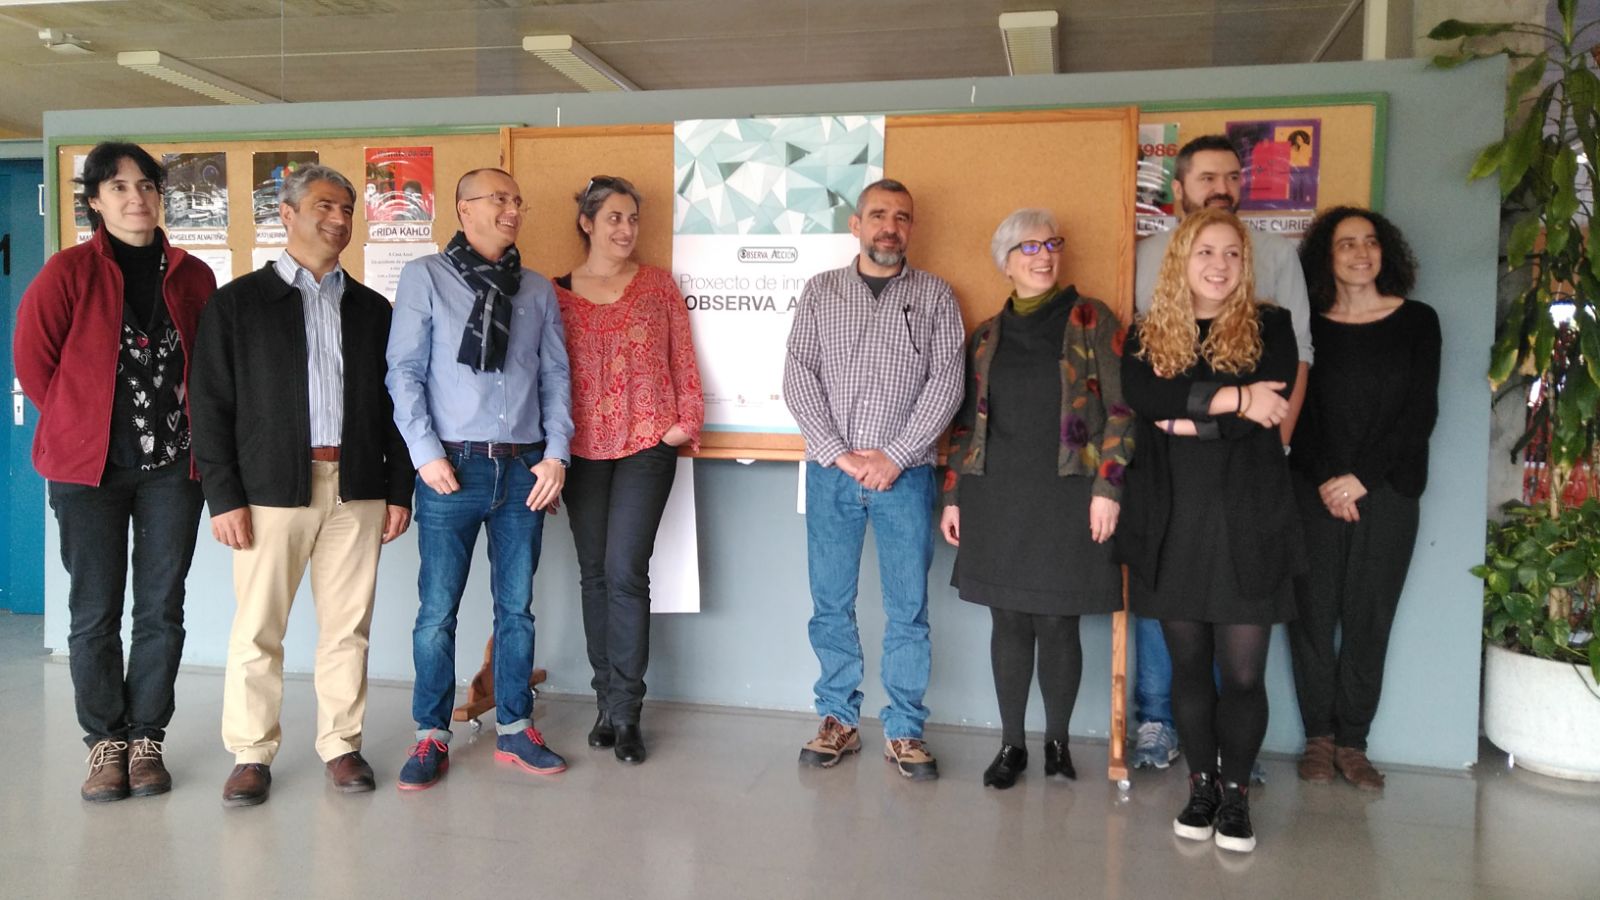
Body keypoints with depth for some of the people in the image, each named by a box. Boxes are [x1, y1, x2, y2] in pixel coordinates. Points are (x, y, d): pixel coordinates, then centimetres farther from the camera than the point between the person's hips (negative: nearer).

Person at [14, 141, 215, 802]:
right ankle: (105, 741, 19)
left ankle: (146, 738, 18)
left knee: (162, 610, 5)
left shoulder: (193, 277, 4)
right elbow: (32, 356, 2)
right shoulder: (69, 271, -2)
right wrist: (79, 425, 5)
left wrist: (192, 426, 6)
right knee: (94, 612, 5)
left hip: (172, 465, 2)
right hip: (88, 467, -1)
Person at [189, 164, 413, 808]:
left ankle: (341, 743, 20)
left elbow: (394, 404, 13)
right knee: (257, 629, 3)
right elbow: (211, 404, 1)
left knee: (347, 627, 6)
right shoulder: (239, 302, 5)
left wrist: (399, 489, 6)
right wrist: (223, 496, -7)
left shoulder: (372, 308, 14)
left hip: (357, 490, 2)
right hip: (271, 488, -2)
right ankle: (252, 754, 17)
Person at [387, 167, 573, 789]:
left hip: (524, 469, 3)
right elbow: (405, 371, -2)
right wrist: (426, 453, -10)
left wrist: (556, 455, 0)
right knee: (437, 611, 2)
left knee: (516, 608, 10)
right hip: (453, 467, -3)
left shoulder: (537, 289, 12)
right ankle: (432, 737, 16)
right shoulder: (425, 277, 3)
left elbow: (556, 377, 10)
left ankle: (513, 729, 22)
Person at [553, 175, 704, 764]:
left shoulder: (658, 285, 5)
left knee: (626, 572, -8)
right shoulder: (557, 293, 6)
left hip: (646, 445, -2)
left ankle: (624, 714, 3)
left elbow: (682, 358, 6)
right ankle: (608, 702, 20)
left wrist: (687, 420, -2)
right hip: (583, 447, 2)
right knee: (594, 575, 8)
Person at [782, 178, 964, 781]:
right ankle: (838, 720, 20)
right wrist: (840, 454, -9)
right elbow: (798, 377, 1)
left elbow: (946, 381, -2)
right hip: (830, 471, 1)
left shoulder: (934, 295, 6)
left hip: (904, 474, -1)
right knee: (830, 604, 7)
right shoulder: (821, 291, 8)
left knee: (908, 608, 4)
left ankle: (904, 730, 16)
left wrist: (894, 456, -12)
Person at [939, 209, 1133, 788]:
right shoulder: (986, 335, 12)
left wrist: (1108, 486, -10)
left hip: (1067, 497, -3)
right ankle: (1011, 744, 21)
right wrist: (954, 495, 10)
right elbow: (967, 421, 14)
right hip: (997, 497, 3)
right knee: (1008, 621, 7)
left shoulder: (1092, 319, 2)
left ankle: (1057, 741, 22)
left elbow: (1120, 409, -3)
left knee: (1057, 623, 2)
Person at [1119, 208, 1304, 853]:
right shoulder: (1148, 335, 8)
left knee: (1243, 672, 0)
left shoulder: (1269, 328, 5)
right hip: (1170, 519, 2)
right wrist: (1230, 398, -15)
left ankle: (1235, 793, 19)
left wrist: (1185, 417, -10)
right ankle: (1201, 785, 25)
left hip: (1246, 519, -1)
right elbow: (1139, 396, -13)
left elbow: (1267, 412, -10)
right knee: (1188, 664, 9)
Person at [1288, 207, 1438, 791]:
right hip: (1315, 490, 0)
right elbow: (1298, 412, 2)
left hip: (1387, 490, 0)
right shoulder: (1308, 325, 5)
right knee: (1313, 612, 0)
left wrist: (1362, 477, -9)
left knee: (1368, 617, 2)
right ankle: (1318, 737, 12)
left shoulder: (1417, 322, 5)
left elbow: (1421, 412, -1)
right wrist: (1325, 481, -10)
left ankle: (1352, 743, 12)